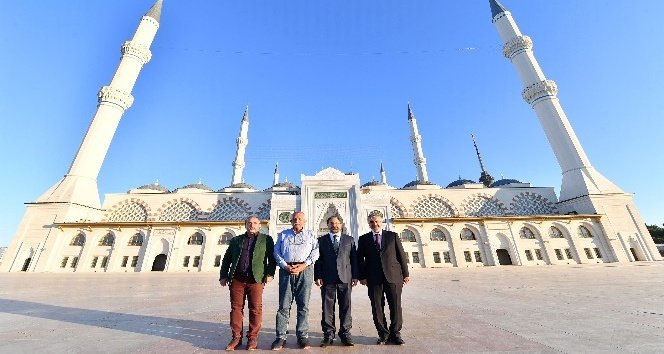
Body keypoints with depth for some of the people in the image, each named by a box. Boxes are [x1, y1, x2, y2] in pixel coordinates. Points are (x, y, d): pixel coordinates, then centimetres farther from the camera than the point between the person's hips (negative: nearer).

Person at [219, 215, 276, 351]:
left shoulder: (266, 239, 6)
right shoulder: (236, 240, 15)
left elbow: (272, 258, 2)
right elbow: (226, 259, 16)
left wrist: (270, 274, -8)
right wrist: (223, 276, 7)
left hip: (256, 279, -2)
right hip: (236, 279, 3)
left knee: (255, 309, 2)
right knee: (236, 308, 8)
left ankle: (252, 338, 18)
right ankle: (236, 337, 23)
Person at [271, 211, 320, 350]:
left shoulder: (310, 235, 12)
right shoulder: (283, 234, 15)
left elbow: (315, 251, 1)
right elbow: (277, 252, 7)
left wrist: (303, 265, -11)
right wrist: (285, 266, -7)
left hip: (305, 270, 0)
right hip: (286, 270, 1)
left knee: (303, 305, 4)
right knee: (284, 305, 2)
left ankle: (303, 336, 14)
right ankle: (281, 337, 12)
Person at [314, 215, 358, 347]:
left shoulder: (350, 240, 9)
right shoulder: (321, 240, 7)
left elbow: (354, 259, 7)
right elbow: (318, 260, 3)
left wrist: (355, 276, 1)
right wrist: (318, 276, -5)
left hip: (345, 277, 1)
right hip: (327, 278, 0)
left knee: (345, 307, 8)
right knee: (327, 308, 6)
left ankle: (345, 334, 23)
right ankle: (328, 335, 20)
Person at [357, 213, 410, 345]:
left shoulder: (393, 236, 6)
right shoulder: (363, 239, 6)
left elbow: (401, 255, 6)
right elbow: (360, 259, 5)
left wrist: (405, 274, 3)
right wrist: (362, 276, -2)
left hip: (393, 276, 0)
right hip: (373, 279, 0)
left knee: (396, 306, 6)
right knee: (377, 308, 6)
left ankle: (395, 334, 25)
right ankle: (383, 334, 24)